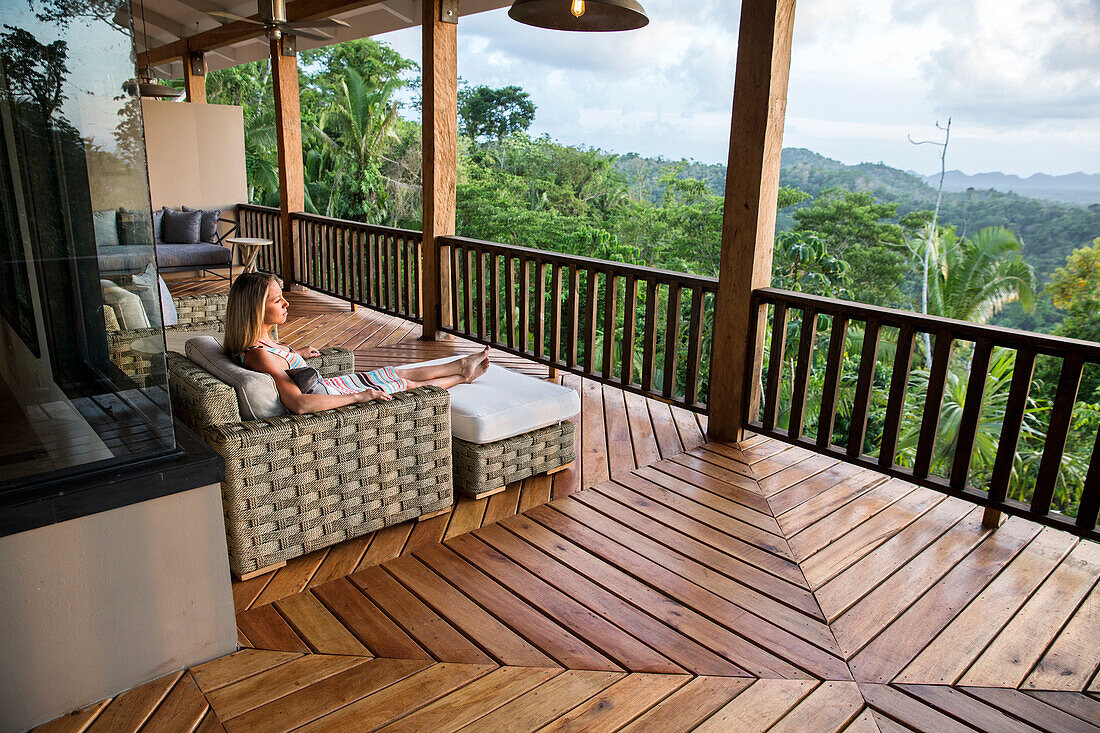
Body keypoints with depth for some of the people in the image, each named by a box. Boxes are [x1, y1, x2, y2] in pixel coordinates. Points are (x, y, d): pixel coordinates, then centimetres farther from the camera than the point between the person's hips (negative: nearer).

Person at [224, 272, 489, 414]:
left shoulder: (260, 341, -4)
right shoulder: (260, 355, -33)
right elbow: (299, 404, -40)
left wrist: (296, 353, 24)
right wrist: (358, 397, -35)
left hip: (325, 385, 9)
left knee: (400, 373, 20)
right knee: (409, 386, 9)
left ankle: (461, 365, 41)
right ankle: (461, 377, 36)